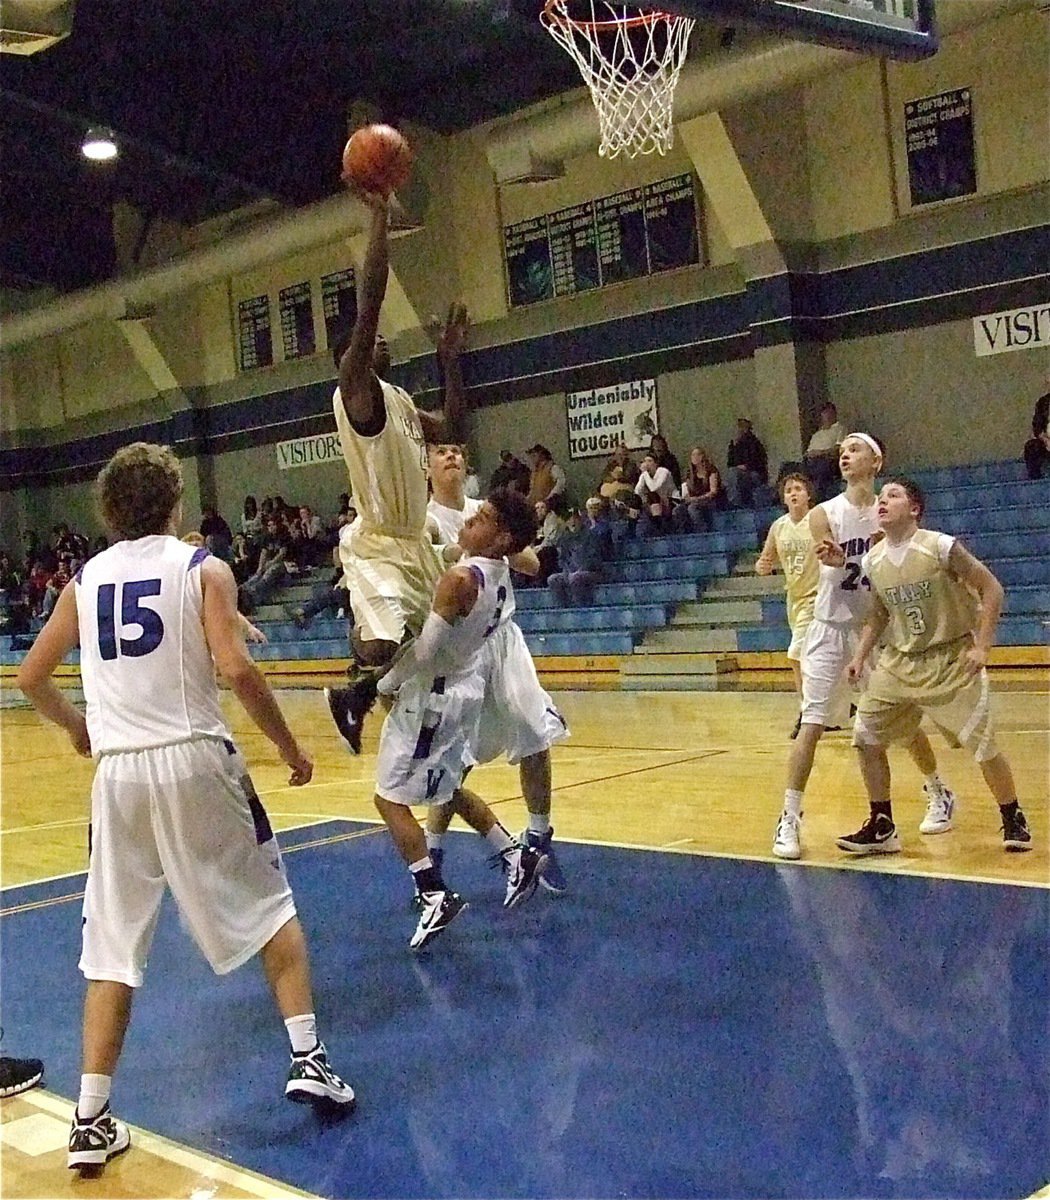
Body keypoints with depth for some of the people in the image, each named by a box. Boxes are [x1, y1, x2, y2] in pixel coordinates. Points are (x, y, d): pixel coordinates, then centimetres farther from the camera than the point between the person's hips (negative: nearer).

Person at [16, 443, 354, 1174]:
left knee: (114, 945, 10)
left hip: (119, 770, 3)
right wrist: (290, 747, -2)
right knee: (268, 905, 15)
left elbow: (30, 677, 18)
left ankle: (91, 1119, 8)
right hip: (194, 759, -3)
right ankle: (309, 1060, 10)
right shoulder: (203, 568, -1)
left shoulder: (86, 580, 12)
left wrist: (75, 727, 36)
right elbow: (236, 670, -13)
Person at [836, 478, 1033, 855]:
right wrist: (860, 656, 4)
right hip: (899, 661, 5)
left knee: (983, 745, -3)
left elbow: (991, 589, -12)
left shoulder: (940, 547, -16)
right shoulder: (873, 561, 1)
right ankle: (881, 829, 10)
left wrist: (981, 646, -18)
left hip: (952, 661, -5)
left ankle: (1013, 820, 21)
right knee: (865, 738, -2)